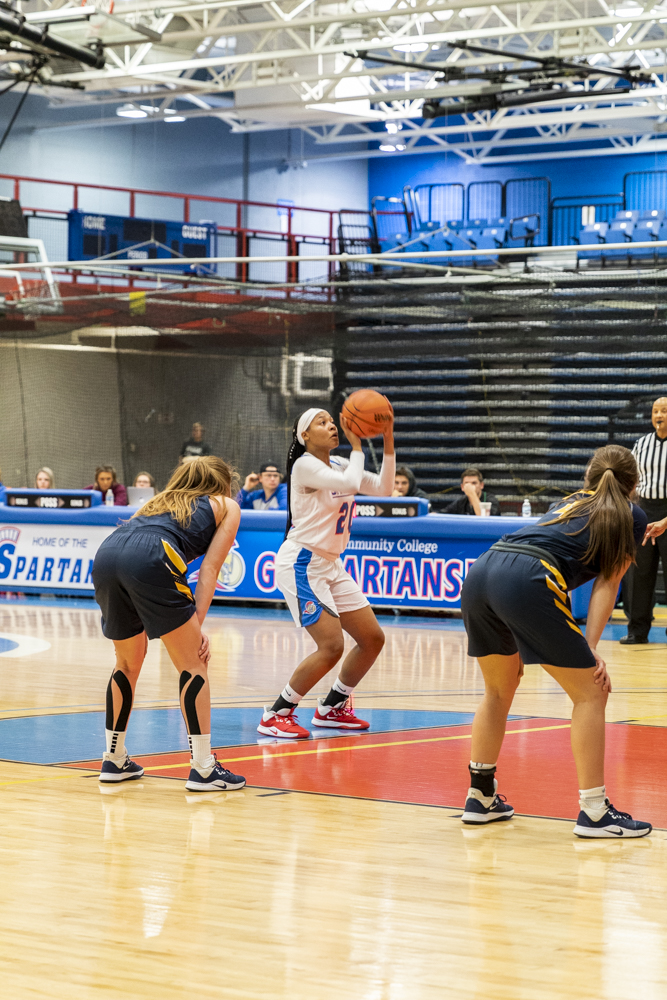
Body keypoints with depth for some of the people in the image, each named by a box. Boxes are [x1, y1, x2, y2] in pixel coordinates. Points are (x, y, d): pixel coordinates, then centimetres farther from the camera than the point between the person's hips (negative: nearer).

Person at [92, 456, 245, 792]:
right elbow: (209, 568, 11)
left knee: (129, 662, 24)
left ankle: (114, 759, 29)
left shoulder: (160, 500, 40)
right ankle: (203, 768, 2)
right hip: (150, 559, -6)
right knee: (193, 664, 5)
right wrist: (197, 625, 5)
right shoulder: (226, 506, 25)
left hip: (106, 554, 6)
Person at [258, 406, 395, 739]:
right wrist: (356, 443, -15)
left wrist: (388, 442, -3)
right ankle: (275, 715, -8)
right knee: (331, 646, -19)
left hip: (330, 564, 9)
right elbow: (351, 483, -27)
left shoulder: (338, 464, 10)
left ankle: (331, 708, 23)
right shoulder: (305, 465, -15)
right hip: (302, 564, -9)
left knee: (373, 639, 8)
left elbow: (383, 488, 5)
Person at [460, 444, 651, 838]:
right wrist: (590, 648, 3)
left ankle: (481, 797, 31)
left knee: (499, 692, 25)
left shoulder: (569, 502, 35)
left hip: (481, 571, 7)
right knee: (590, 693, 5)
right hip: (528, 581, -7)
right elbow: (607, 585, 8)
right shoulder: (632, 516, 18)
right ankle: (594, 811, 2)